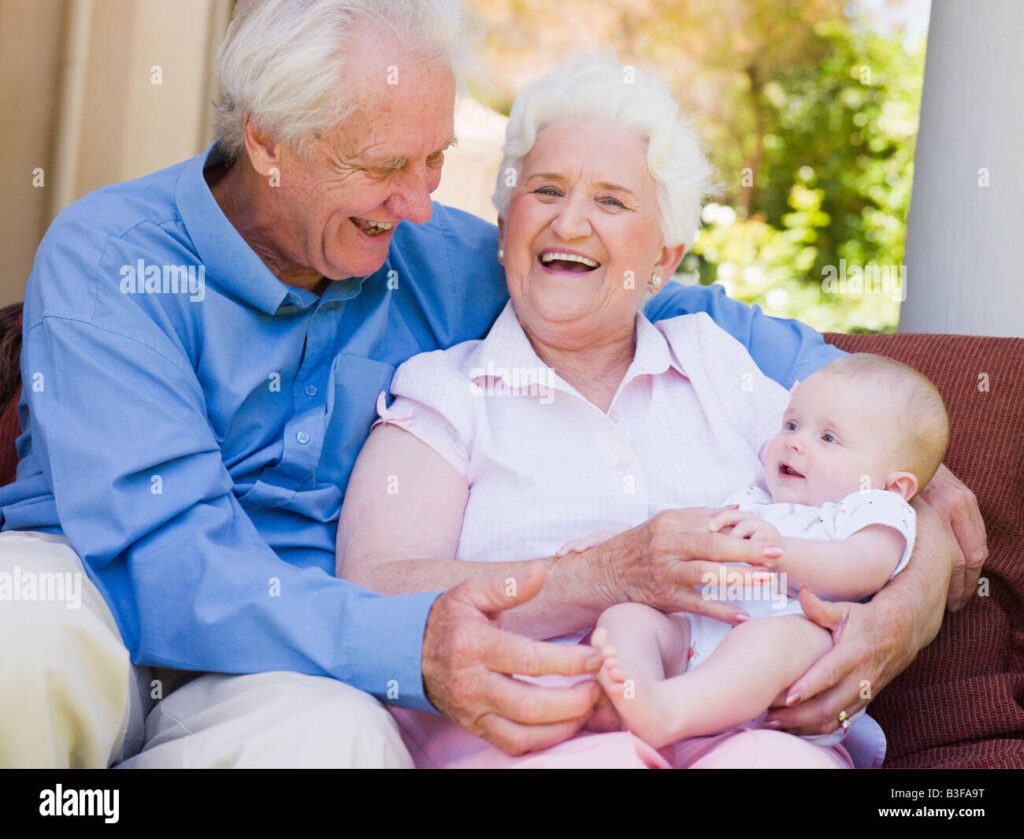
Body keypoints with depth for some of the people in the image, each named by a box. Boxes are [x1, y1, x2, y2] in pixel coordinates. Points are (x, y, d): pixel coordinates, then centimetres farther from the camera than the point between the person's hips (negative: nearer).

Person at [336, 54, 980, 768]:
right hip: (523, 732, -2)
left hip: (747, 726, 2)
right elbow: (372, 596, -5)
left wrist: (902, 615, -7)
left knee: (781, 761, -32)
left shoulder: (725, 364, 19)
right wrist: (609, 576, -16)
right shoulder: (444, 393, 12)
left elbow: (940, 505, 16)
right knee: (606, 760, -35)